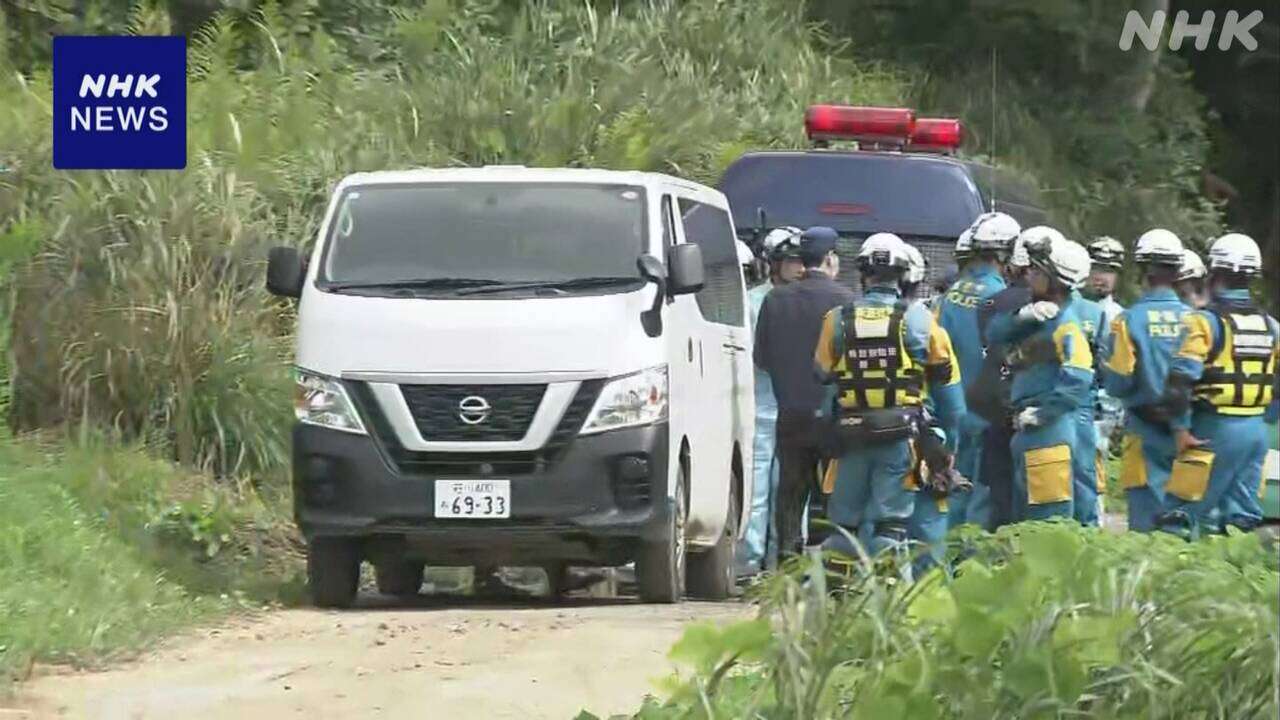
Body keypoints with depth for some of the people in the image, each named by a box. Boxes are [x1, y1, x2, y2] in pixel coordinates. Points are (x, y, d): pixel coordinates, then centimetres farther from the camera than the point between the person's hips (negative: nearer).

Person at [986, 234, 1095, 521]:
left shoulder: (1065, 325, -14)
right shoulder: (1039, 319, 15)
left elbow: (1078, 380, -26)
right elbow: (996, 333, 7)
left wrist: (1042, 413, -21)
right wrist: (1024, 317, -11)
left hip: (1049, 433, -10)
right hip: (1026, 433, 10)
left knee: (1049, 519, -9)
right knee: (1025, 517, 17)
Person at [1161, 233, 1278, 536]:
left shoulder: (1205, 321, -9)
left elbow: (1182, 378, -15)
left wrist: (1181, 426, -10)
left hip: (1215, 430, -6)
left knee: (1180, 514, -6)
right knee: (1243, 518, 9)